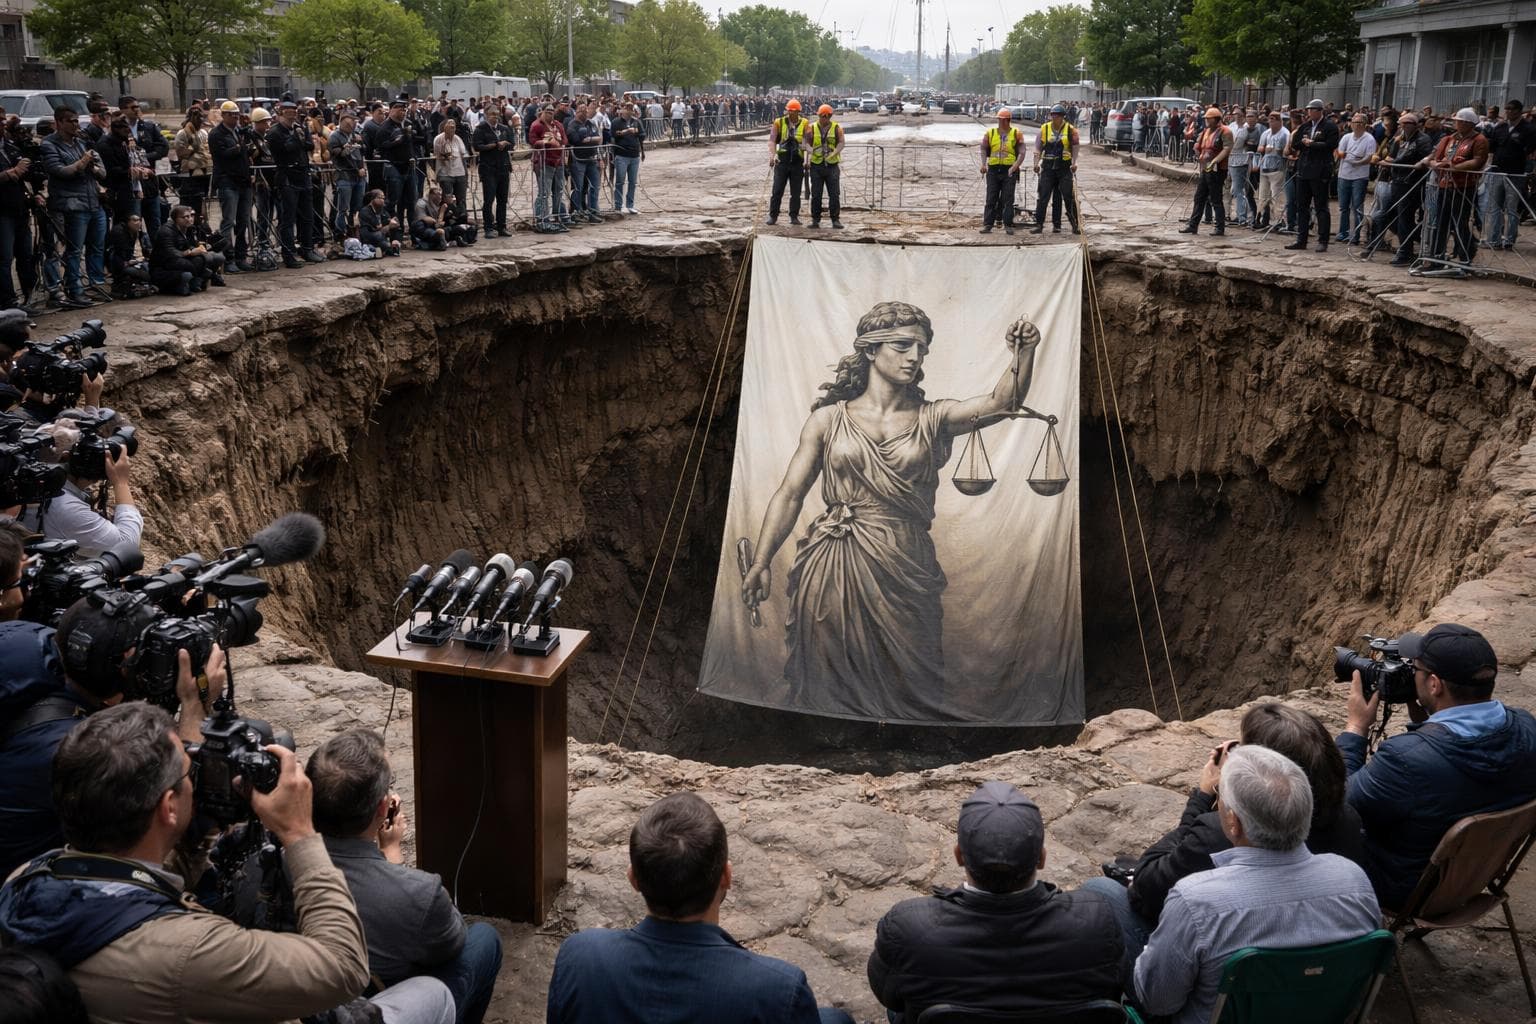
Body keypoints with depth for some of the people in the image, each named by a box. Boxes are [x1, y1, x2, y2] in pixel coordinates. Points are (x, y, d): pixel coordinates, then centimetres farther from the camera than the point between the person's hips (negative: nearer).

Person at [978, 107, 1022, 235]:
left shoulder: (1016, 133, 4)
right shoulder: (990, 133, 9)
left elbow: (1021, 152, -2)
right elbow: (984, 149, 4)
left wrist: (1015, 165, -17)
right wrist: (983, 164, -11)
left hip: (1009, 170, -2)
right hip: (993, 169, 2)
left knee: (1008, 198, -2)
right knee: (991, 198, 1)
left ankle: (1008, 225, 2)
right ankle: (987, 224, 2)